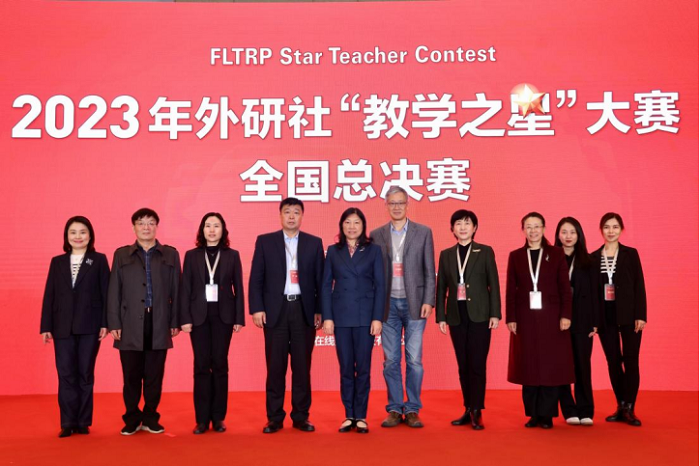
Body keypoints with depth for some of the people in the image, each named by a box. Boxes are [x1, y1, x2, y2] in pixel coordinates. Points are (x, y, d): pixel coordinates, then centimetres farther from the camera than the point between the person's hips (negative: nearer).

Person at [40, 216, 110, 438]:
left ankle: (83, 422, 13)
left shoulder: (99, 260, 4)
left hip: (89, 326, -2)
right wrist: (46, 326, 2)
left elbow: (105, 293, -1)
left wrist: (105, 323, -8)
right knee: (66, 374, 2)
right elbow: (49, 295, 8)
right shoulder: (57, 262, 11)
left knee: (85, 374, 5)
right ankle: (68, 423, 9)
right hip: (63, 327, 2)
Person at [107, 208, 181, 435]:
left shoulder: (170, 254, 9)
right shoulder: (122, 254, 9)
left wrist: (175, 321, 1)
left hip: (159, 324, 0)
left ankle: (150, 418, 18)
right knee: (131, 375, 4)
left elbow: (175, 290, 6)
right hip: (130, 325, 0)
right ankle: (132, 419, 17)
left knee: (154, 375, 5)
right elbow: (114, 291, 5)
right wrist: (114, 323, -2)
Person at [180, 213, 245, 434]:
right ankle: (202, 419, 10)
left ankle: (218, 417, 12)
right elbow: (185, 289, 3)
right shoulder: (192, 255, 6)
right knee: (202, 366, 2)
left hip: (223, 316, 0)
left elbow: (238, 288, 4)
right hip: (199, 316, 0)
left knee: (220, 365, 3)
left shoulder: (232, 255, 5)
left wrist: (239, 318, -2)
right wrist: (185, 318, -4)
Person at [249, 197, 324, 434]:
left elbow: (320, 280, 6)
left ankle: (301, 416, 16)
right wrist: (256, 308, -7)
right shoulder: (264, 241, 5)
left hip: (304, 310, 1)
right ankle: (274, 418, 13)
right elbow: (256, 279, 2)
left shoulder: (314, 243, 7)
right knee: (275, 366, 3)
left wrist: (319, 311, 0)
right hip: (275, 310, -1)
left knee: (302, 366, 6)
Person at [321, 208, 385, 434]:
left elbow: (379, 286, 0)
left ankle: (361, 416, 12)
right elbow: (326, 286, 5)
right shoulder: (333, 251, 7)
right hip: (341, 317, 1)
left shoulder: (373, 250, 4)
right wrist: (327, 317, -3)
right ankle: (349, 415, 15)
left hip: (365, 316, -1)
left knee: (363, 368, 2)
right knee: (346, 368, 6)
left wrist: (377, 318, -7)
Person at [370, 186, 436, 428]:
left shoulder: (423, 232, 4)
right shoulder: (377, 235, 7)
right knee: (391, 360, 6)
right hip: (388, 305, 1)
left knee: (414, 360, 0)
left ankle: (412, 409, 12)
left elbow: (429, 271, 2)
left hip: (414, 304, -1)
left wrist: (428, 301, -6)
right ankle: (394, 409, 15)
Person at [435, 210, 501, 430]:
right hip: (457, 317, 3)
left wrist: (495, 314, -7)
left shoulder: (485, 252, 2)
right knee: (463, 365, 8)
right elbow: (441, 288, 9)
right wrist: (440, 316, 4)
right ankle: (468, 410, 16)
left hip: (479, 315, -3)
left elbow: (494, 284, 0)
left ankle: (476, 412, 1)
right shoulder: (446, 255, 10)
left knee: (477, 364, -5)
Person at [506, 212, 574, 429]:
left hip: (551, 317, -1)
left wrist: (566, 315, -7)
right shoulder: (515, 256, 7)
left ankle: (546, 414, 9)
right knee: (528, 365, 3)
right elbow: (510, 290, 5)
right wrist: (510, 318, -2)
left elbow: (565, 287, 1)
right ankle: (533, 413, 13)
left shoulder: (556, 254, 4)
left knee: (551, 365, 0)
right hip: (525, 318, 1)